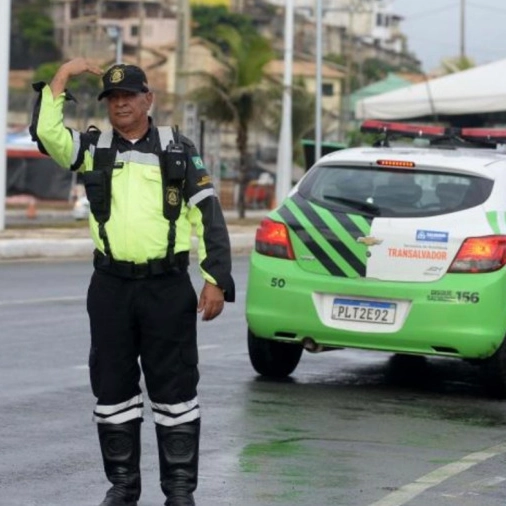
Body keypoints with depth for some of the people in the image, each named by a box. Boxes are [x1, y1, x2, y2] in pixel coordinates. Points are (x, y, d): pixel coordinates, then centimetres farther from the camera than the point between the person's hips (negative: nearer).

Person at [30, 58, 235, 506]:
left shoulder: (179, 150, 4)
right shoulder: (93, 148, 7)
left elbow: (209, 216, 3)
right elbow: (47, 133, -12)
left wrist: (217, 281, -3)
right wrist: (62, 77, -11)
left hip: (168, 287, -2)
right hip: (111, 287, 2)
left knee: (174, 388, 1)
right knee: (113, 388, 7)